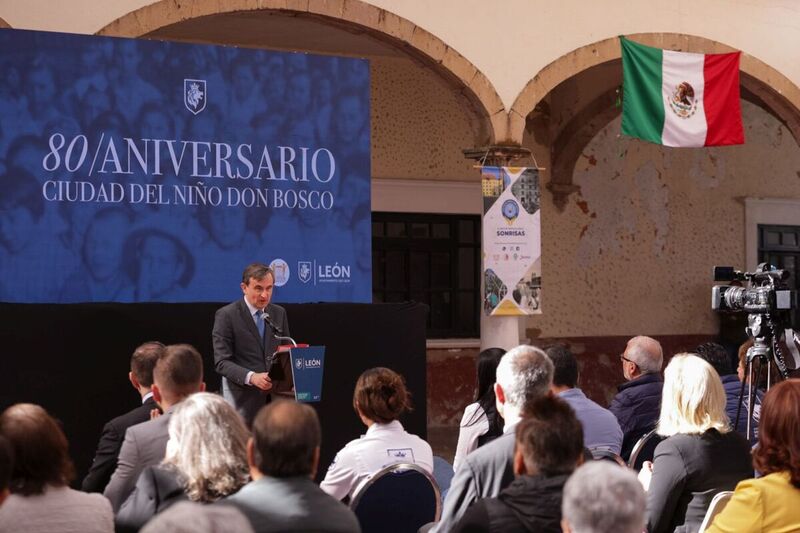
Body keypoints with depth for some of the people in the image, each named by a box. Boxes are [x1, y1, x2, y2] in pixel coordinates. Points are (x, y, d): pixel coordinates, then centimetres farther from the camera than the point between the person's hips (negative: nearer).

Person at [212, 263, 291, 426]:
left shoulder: (279, 313, 12)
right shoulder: (226, 315, -4)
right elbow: (222, 362, -9)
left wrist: (291, 379, -3)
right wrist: (251, 377, -24)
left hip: (276, 394, 4)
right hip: (243, 397, -4)